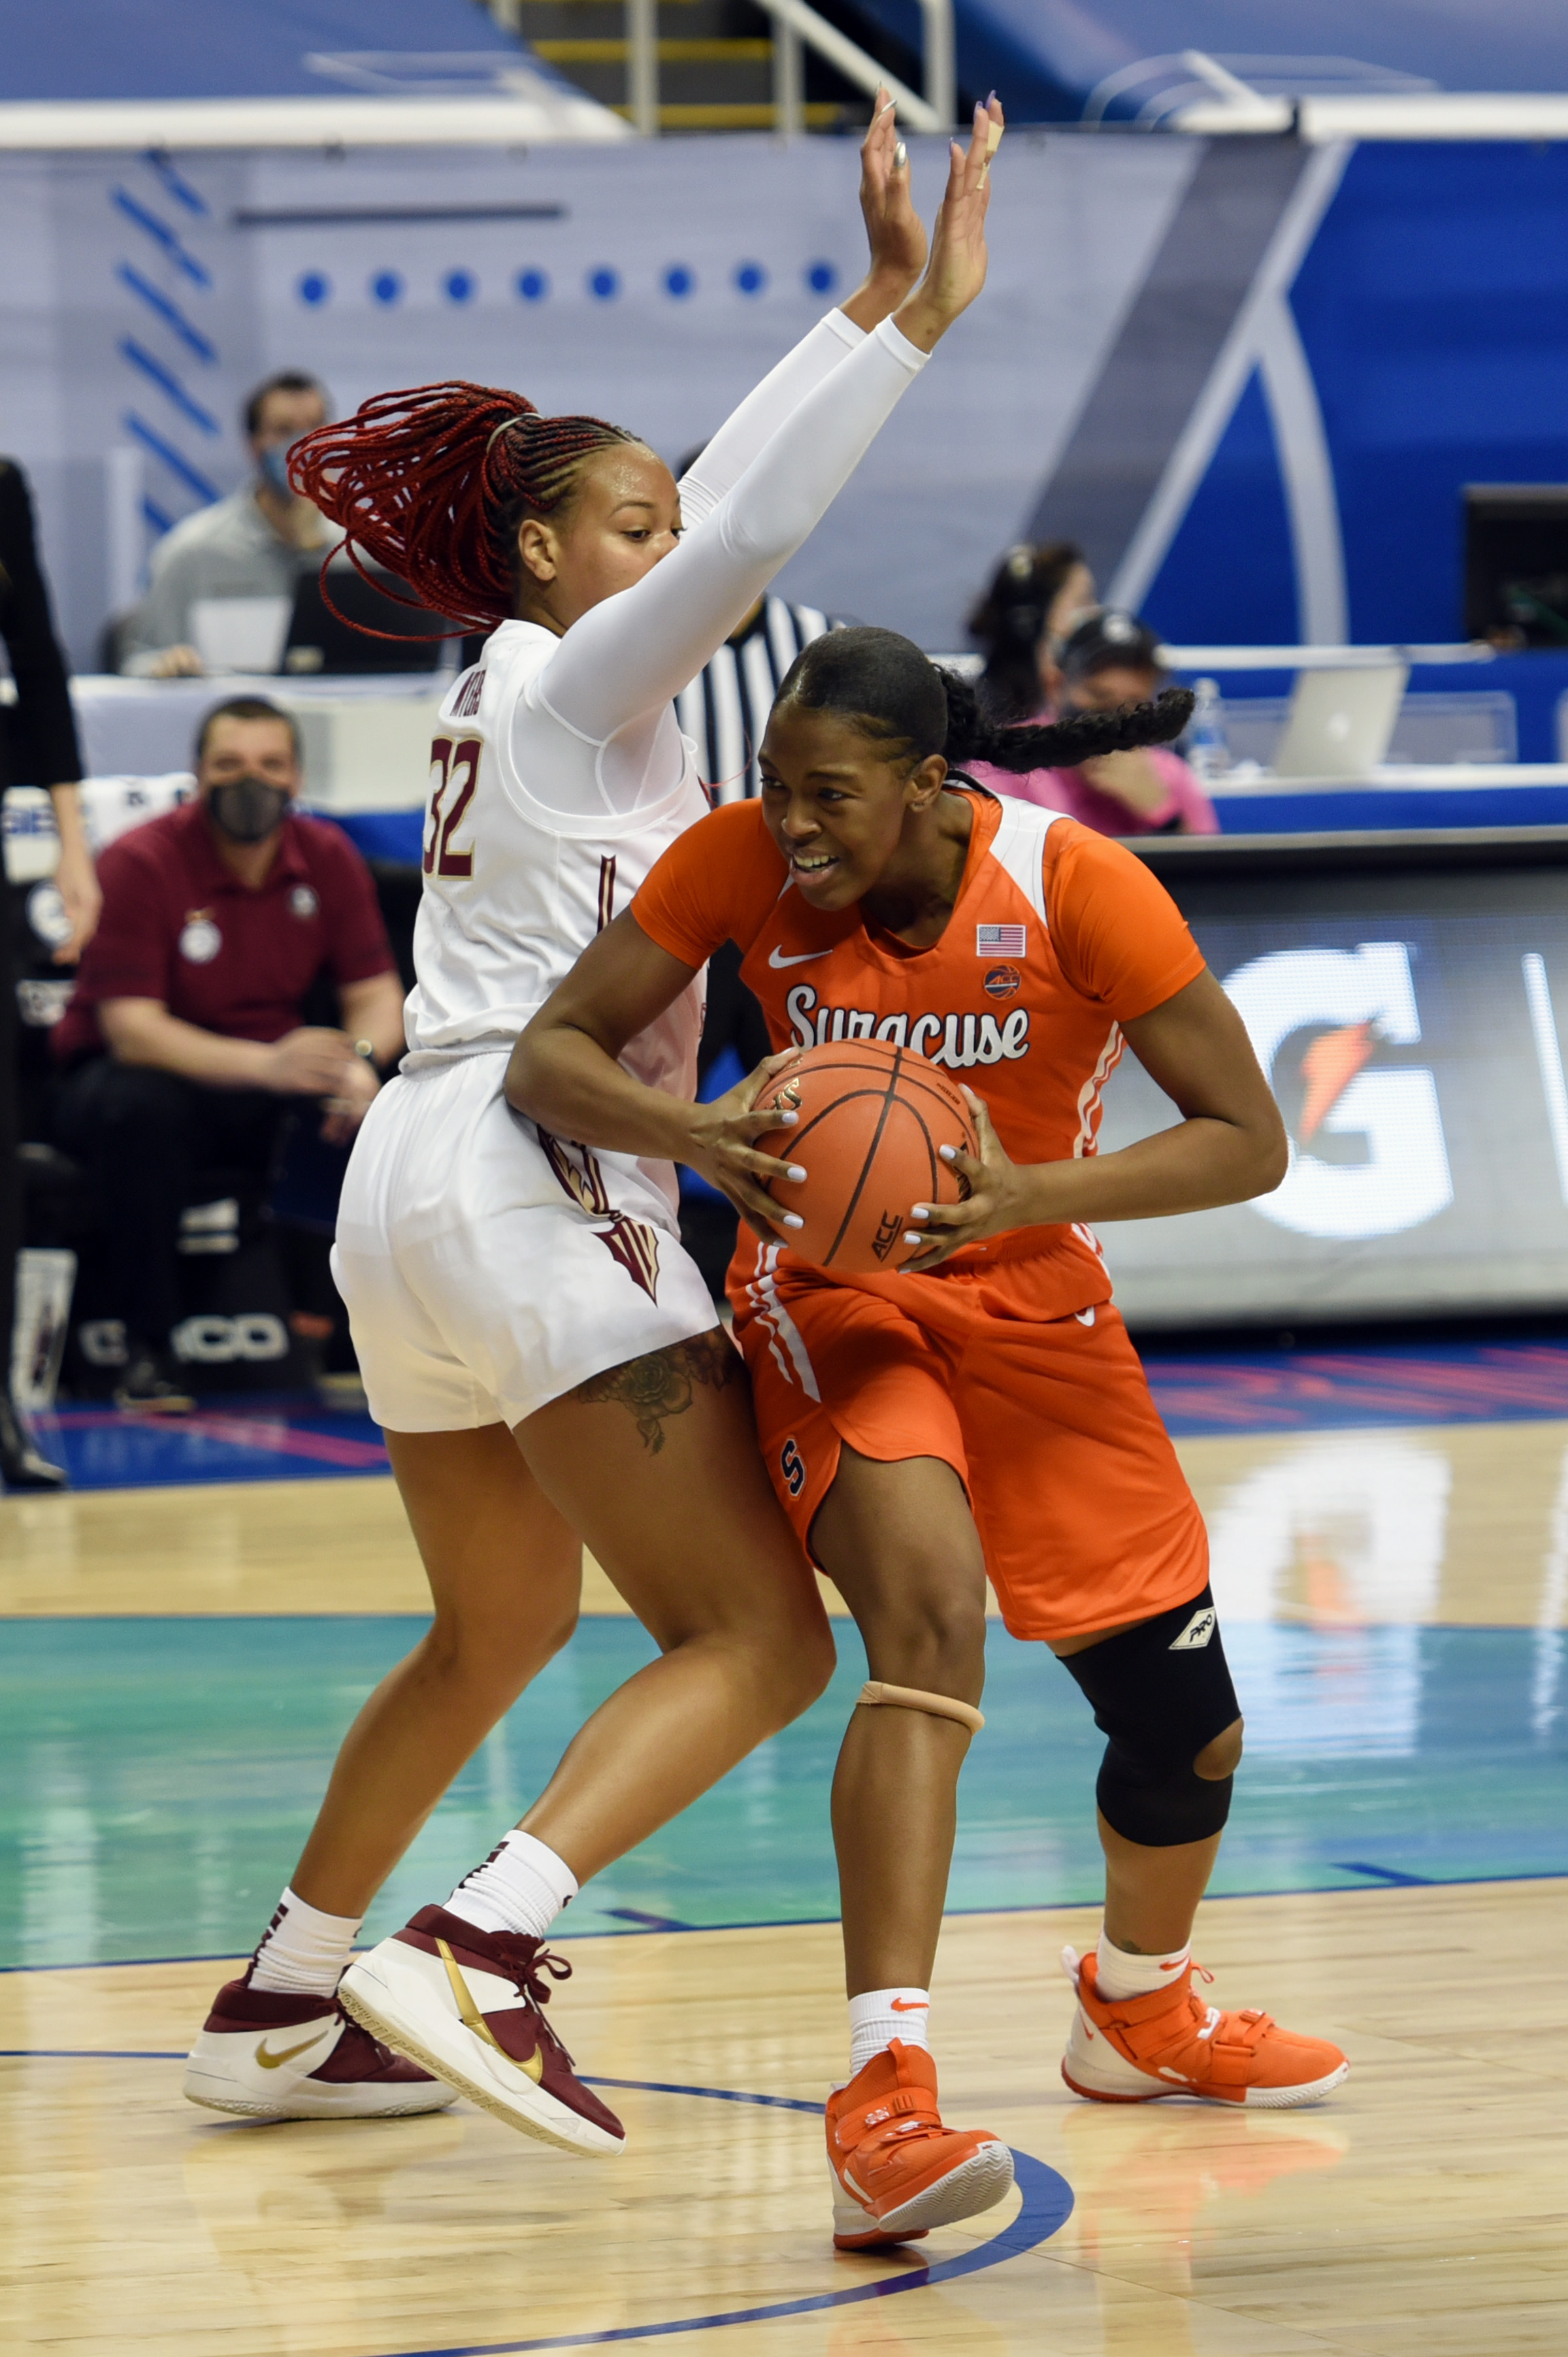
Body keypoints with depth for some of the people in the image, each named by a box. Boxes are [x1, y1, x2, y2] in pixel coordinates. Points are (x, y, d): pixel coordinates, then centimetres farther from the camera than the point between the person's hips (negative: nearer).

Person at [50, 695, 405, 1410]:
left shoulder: (328, 858, -2)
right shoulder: (142, 862, -17)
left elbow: (377, 995, -1)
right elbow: (131, 1028, -25)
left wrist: (360, 1060, -27)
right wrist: (267, 1064, -40)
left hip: (267, 1083, 4)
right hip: (148, 1070, -4)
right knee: (141, 1108, -39)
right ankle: (147, 1350, -26)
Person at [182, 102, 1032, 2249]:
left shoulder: (528, 687, 21)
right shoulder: (572, 684, -6)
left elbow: (722, 508, 24)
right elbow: (742, 541, -18)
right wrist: (912, 321, -19)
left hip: (418, 1190, 10)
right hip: (532, 1186, -10)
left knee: (501, 1628, 27)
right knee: (761, 1637, -14)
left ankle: (278, 2010, 31)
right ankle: (476, 1954, -32)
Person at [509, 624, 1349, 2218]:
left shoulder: (1078, 890, -22)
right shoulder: (738, 863, -19)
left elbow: (1249, 1141, -17)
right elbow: (547, 1063, -15)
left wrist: (1032, 1193, -33)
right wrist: (696, 1134, -36)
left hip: (1033, 1304, 2)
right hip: (831, 1293, -2)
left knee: (1187, 1731, 8)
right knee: (930, 1614, -32)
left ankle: (1141, 2010, 40)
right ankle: (883, 2082, -38)